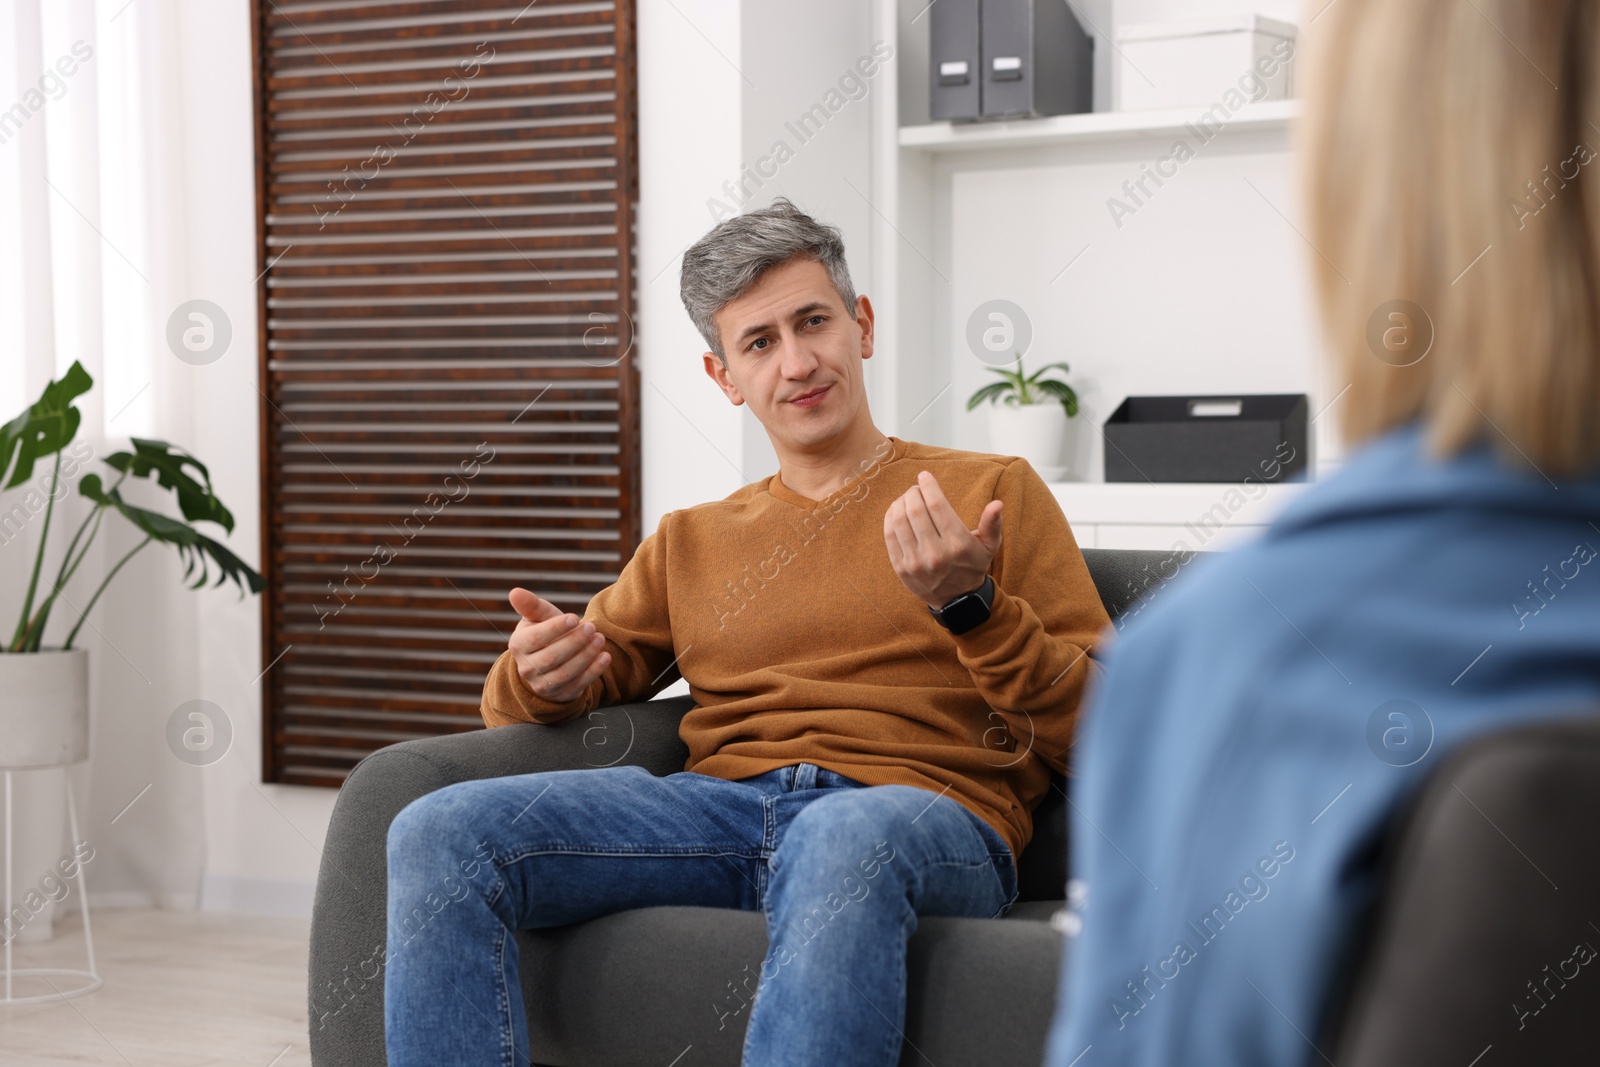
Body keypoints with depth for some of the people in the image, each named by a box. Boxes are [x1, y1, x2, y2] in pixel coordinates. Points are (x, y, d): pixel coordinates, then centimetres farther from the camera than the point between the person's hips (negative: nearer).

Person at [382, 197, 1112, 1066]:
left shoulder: (995, 493, 15)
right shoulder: (689, 541, 27)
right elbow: (520, 702, 25)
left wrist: (970, 606, -9)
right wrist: (541, 674, 0)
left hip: (927, 819, -4)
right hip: (720, 806, 4)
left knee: (842, 843, -42)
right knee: (436, 834, -20)